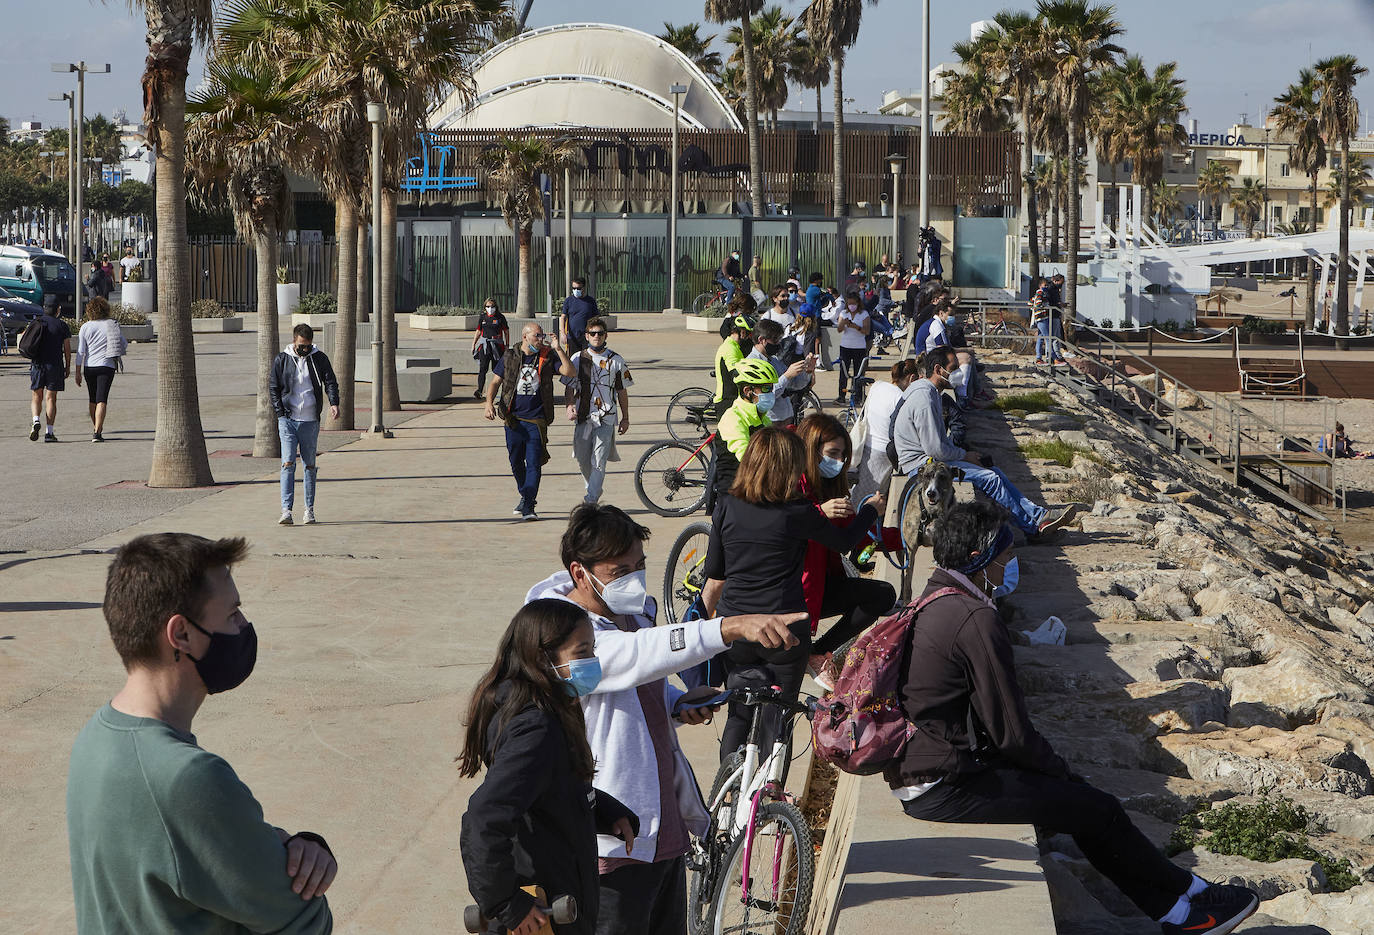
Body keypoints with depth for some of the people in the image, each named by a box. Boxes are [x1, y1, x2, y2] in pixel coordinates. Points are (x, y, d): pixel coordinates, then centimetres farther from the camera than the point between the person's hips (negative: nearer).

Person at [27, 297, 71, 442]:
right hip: (55, 364, -1)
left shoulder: (36, 322, 7)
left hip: (37, 363, 1)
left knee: (37, 397, 13)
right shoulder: (62, 325, 3)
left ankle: (36, 420, -13)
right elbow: (67, 348, 2)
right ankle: (49, 432, -3)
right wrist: (68, 366, 8)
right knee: (51, 398, 2)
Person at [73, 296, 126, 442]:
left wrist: (78, 373, 1)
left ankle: (96, 429, 31)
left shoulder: (85, 327, -1)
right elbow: (124, 345, 5)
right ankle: (97, 432, -17)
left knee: (93, 400, 17)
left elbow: (81, 352, -3)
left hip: (89, 367, 1)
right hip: (107, 366, -1)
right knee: (101, 400, -5)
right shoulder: (113, 324, -1)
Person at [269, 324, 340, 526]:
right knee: (288, 464, -10)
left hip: (310, 421, 1)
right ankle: (286, 510, -14)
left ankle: (309, 509, 14)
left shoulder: (319, 358, 4)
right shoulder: (281, 360, 3)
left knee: (309, 465, 7)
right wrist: (281, 414, -4)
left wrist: (334, 403, -17)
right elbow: (273, 388, 6)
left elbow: (330, 382, 2)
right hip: (288, 420, -1)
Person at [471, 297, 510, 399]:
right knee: (482, 368, -11)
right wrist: (473, 345, 13)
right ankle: (479, 391, -20)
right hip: (484, 345, 2)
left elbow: (506, 332, 5)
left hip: (497, 345, -2)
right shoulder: (483, 317, 10)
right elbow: (478, 331, 17)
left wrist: (507, 345, 0)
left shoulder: (500, 317, 1)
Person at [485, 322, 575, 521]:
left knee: (533, 464, -10)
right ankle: (525, 496, 34)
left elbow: (571, 373, -9)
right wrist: (489, 403, -8)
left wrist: (559, 349, -16)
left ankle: (528, 507, -10)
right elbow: (495, 382, 8)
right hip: (513, 420, 2)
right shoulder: (509, 357, 5)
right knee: (516, 463, 13)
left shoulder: (547, 359, 2)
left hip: (536, 421, -2)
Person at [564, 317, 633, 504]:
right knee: (583, 460, 8)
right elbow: (570, 387, 7)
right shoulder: (577, 359, 6)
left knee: (599, 461, -12)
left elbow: (622, 391, 11)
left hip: (606, 419, -2)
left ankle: (591, 500, -14)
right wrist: (570, 406, -13)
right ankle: (594, 489, 32)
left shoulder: (616, 361, 5)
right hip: (583, 418, 2)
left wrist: (625, 418, 12)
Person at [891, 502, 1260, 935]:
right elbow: (1010, 731, -18)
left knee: (1072, 789, 17)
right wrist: (1058, 768, 0)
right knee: (1099, 811, -1)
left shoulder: (935, 605, 11)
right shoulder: (975, 620, -21)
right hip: (945, 791, -10)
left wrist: (1053, 766, 15)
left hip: (918, 772, 10)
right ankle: (1188, 899, 18)